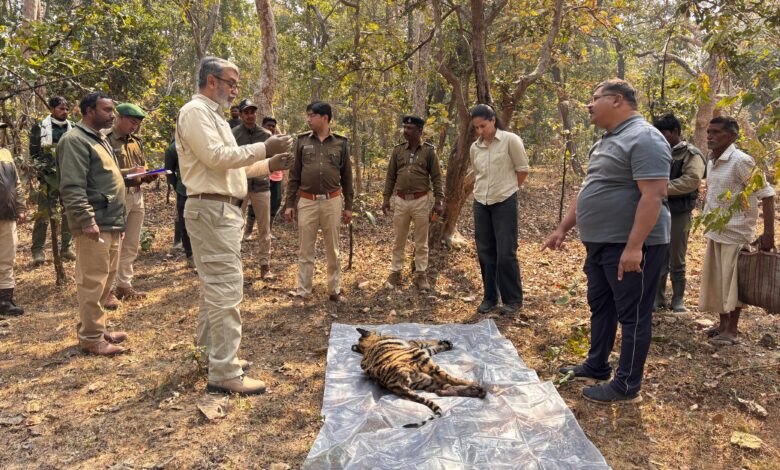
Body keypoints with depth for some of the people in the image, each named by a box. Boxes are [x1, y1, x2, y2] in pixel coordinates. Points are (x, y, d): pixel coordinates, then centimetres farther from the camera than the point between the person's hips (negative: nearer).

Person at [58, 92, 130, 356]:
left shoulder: (100, 139, 21)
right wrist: (87, 221, -24)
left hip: (111, 223, 10)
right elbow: (72, 187, -19)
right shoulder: (75, 140, -10)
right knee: (92, 282, -5)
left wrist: (118, 220, 25)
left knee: (105, 281, 15)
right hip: (94, 225, -10)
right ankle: (91, 338, 3)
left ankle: (96, 328, 25)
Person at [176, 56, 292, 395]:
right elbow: (215, 157, -21)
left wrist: (268, 166, 12)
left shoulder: (213, 116, 23)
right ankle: (224, 374, -8)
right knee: (226, 290, -12)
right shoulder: (195, 111, -9)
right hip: (211, 210, -11)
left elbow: (230, 164, 23)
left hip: (222, 211, 11)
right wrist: (263, 148, -18)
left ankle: (213, 353, 27)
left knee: (215, 286, 16)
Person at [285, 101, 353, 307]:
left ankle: (334, 289, 20)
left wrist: (348, 206, 7)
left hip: (332, 201, 0)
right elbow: (294, 175, 6)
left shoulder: (340, 143, 3)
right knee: (305, 250, 4)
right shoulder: (302, 141, 4)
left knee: (332, 249, 9)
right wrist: (289, 204, 1)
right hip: (306, 201, 0)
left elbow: (346, 177, 8)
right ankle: (302, 292, 13)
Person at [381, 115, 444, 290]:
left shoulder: (429, 151, -2)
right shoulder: (398, 150, 5)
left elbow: (436, 177, -2)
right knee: (399, 240, 9)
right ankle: (395, 272, 19)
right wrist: (386, 199, 4)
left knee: (421, 241, 6)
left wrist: (438, 201, -8)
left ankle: (420, 275, 14)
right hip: (401, 200, 2)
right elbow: (390, 176, 9)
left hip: (421, 200, -2)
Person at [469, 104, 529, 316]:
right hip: (481, 204, 5)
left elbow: (523, 170, -3)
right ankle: (490, 297, 21)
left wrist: (507, 189, 6)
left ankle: (514, 300, 11)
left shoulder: (510, 140, -8)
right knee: (485, 253, 8)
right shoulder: (475, 147, 6)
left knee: (506, 253, -3)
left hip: (504, 203, -5)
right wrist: (485, 190, 11)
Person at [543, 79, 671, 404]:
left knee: (632, 315, 1)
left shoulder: (643, 138, -16)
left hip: (630, 246, -10)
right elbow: (589, 190, 21)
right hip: (600, 243, 10)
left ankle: (627, 387, 12)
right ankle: (596, 366, 34)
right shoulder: (608, 141, 16)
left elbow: (653, 196, -24)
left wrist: (634, 247, -28)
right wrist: (563, 228, 18)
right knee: (600, 307, 19)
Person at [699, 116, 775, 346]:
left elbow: (766, 194, -17)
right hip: (715, 231, 8)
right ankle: (723, 323, 28)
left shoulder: (741, 161, -17)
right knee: (715, 278, 14)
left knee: (732, 280, 2)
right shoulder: (712, 161, 7)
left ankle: (732, 328, 16)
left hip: (736, 231, -8)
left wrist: (768, 233, -20)